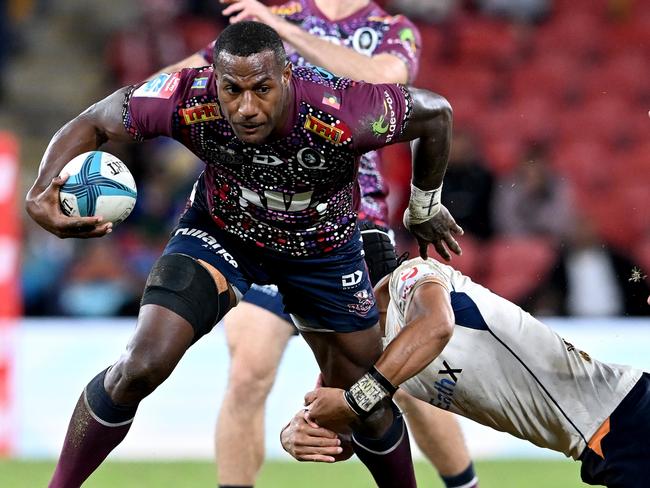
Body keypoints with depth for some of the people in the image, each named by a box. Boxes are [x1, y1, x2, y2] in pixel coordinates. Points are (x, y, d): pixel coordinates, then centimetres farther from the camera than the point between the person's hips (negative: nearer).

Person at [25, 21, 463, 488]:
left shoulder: (346, 115, -39)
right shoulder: (186, 102, -34)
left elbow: (435, 112, -20)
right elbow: (92, 122, -17)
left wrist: (425, 208, -3)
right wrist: (41, 196, -35)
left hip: (324, 250, 0)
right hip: (220, 230, 0)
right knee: (141, 366, -17)